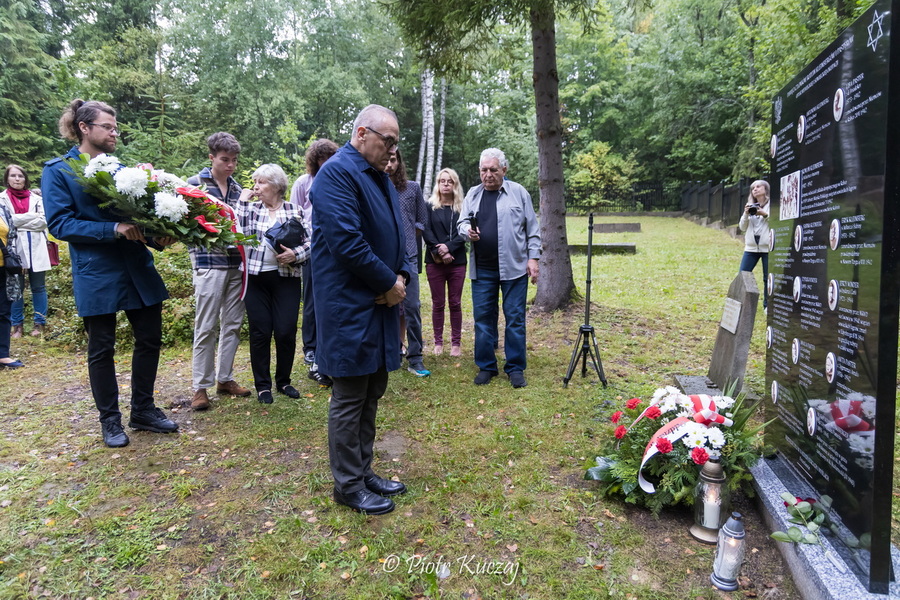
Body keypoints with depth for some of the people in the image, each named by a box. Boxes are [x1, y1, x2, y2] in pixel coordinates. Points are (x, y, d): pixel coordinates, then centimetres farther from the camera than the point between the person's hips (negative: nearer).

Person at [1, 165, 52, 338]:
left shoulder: (35, 198, 11)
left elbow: (43, 221, -1)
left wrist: (18, 221, -7)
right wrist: (32, 216, -9)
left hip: (36, 247, 1)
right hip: (14, 248, -1)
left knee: (38, 287, 4)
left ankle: (40, 323, 12)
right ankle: (17, 325, 12)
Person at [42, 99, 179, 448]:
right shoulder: (57, 171, -3)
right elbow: (60, 223, -11)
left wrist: (156, 236, -6)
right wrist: (114, 229, -23)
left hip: (137, 266, 5)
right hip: (96, 273, -5)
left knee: (150, 338, 9)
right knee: (101, 349, 7)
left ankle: (143, 410, 26)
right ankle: (110, 420, 23)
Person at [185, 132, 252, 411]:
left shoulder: (237, 188, 14)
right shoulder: (194, 184, -1)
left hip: (237, 264, 5)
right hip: (209, 263, -5)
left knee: (232, 324, 10)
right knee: (206, 327, -1)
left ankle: (225, 379, 23)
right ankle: (201, 386, 10)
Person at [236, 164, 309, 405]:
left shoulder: (294, 210, 5)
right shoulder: (251, 209, 7)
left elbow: (309, 242, 2)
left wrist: (295, 254, -17)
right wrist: (242, 202, -5)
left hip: (286, 278, 0)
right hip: (256, 278, 1)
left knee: (286, 331, 0)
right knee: (260, 332, 3)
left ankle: (284, 381, 21)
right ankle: (262, 384, 18)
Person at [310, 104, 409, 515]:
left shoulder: (380, 177, 16)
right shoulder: (337, 173, -14)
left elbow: (396, 234, 18)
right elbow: (347, 242, -23)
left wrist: (401, 276, -1)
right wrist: (389, 284, -14)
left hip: (379, 302, 9)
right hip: (349, 307, -9)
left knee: (372, 393, 16)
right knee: (350, 398, 2)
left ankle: (363, 470, 31)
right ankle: (348, 485, 18)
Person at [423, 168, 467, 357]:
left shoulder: (462, 207, 7)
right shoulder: (430, 206, 5)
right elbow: (426, 231, -3)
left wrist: (449, 247, -16)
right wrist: (439, 253, -14)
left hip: (457, 261, 1)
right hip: (434, 261, 0)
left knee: (455, 303, 5)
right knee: (438, 303, 5)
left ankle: (456, 343, 12)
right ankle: (438, 342, 14)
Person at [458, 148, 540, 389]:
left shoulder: (519, 192, 3)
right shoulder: (473, 194, 10)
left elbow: (532, 229, 3)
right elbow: (462, 223, 11)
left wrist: (533, 257, -4)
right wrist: (467, 230, -12)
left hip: (514, 267, -2)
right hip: (482, 269, 3)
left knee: (515, 318, 3)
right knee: (483, 317, 6)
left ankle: (516, 368, 14)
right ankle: (486, 366, 19)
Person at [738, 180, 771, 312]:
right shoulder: (750, 206, 15)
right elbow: (742, 227, 11)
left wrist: (765, 215, -15)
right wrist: (746, 214, -3)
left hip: (767, 247, -4)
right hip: (751, 247, 5)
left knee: (768, 278, 3)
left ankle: (767, 305, 12)